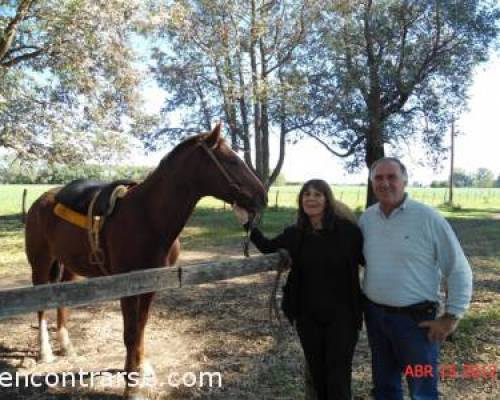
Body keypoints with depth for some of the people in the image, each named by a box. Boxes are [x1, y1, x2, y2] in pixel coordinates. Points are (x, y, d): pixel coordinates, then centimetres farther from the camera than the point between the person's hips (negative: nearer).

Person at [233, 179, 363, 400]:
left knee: (338, 378, 4)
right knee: (317, 374, 19)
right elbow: (268, 247, 14)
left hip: (341, 315, -4)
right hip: (307, 316, 4)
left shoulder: (347, 230, -13)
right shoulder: (294, 234, -1)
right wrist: (246, 221, 6)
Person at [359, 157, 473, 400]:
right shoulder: (366, 219, 1)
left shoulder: (428, 218, -13)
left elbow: (459, 270, -9)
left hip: (415, 318, -4)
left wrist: (451, 317, -11)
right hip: (374, 315, 5)